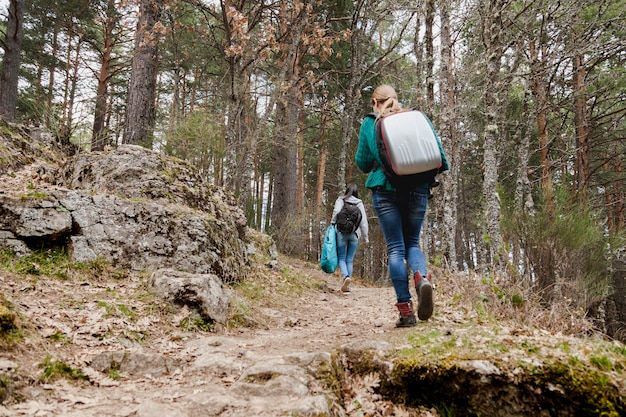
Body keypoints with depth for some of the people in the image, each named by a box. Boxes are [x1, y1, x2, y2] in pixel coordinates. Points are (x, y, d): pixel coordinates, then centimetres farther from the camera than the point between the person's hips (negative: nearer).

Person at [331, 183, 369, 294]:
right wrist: (365, 237, 10)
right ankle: (347, 287, 6)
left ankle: (345, 276, -21)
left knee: (341, 258, 7)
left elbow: (336, 212, -11)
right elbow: (363, 221, 7)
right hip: (355, 234, 2)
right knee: (350, 260, 7)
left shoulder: (340, 200, 7)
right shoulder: (359, 203, 10)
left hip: (341, 232, -1)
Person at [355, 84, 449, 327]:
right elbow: (436, 149, 4)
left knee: (395, 248, 3)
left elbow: (363, 164, 5)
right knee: (412, 243, 17)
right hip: (417, 190, 2)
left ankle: (405, 309, -4)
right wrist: (441, 168, 22)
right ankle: (422, 277, -16)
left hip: (386, 191, -2)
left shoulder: (370, 123, 4)